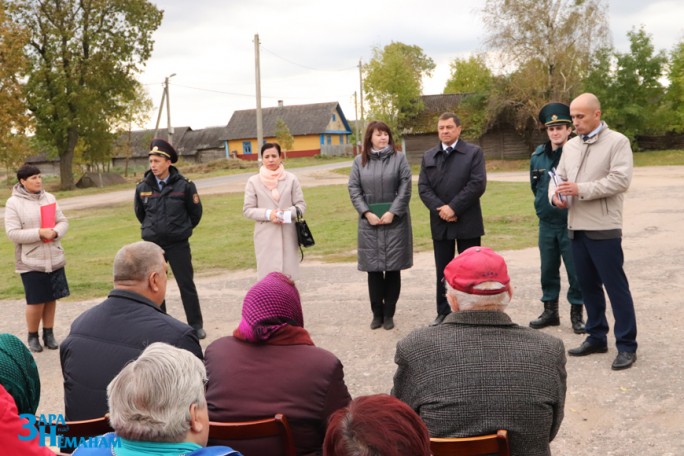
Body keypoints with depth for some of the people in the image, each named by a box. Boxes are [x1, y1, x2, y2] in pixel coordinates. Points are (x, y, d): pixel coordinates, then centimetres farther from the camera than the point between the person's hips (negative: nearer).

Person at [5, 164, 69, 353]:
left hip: (54, 259, 4)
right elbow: (12, 233, -13)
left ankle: (49, 334, 24)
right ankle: (33, 336, 20)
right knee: (36, 301, 0)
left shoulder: (49, 198, 6)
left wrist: (55, 232, -15)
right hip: (31, 262, -4)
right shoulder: (14, 203, -8)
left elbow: (63, 222, 7)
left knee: (51, 298, 10)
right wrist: (39, 233, -21)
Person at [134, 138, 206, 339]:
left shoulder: (184, 185, -10)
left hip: (178, 244, -2)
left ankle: (196, 325, 14)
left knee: (187, 285, 4)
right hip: (152, 245, 3)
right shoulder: (142, 187, -3)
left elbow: (196, 212, 3)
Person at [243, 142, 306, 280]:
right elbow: (247, 210, 1)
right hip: (266, 237, -1)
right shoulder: (253, 181, 1)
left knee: (289, 276, 4)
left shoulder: (291, 179, 4)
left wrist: (288, 213, -15)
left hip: (287, 235, 1)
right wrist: (268, 214, -15)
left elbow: (301, 205, 6)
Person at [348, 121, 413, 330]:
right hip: (369, 222, 1)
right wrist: (367, 213, -9)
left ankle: (389, 314, 12)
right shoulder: (360, 160, 6)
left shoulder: (399, 158, 2)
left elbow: (405, 188, -3)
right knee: (373, 269, 4)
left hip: (395, 220, -1)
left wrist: (392, 213, -12)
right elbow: (353, 189, 3)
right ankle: (377, 313, 14)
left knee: (393, 268, 2)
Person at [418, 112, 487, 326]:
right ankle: (443, 312, 18)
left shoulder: (474, 152, 0)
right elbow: (423, 188, 3)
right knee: (443, 271, 9)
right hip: (440, 223, 3)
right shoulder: (428, 156, 12)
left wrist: (453, 207, -17)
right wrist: (440, 209, -13)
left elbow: (478, 184, -11)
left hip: (467, 222, -3)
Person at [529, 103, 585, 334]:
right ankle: (550, 311, 26)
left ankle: (576, 313, 16)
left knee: (575, 271, 3)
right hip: (546, 223, 5)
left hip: (572, 223, -5)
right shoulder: (538, 155, 5)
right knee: (548, 270, 13)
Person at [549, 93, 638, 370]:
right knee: (588, 285, 13)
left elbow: (621, 180, -15)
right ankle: (596, 337, 25)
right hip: (576, 227, 6)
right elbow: (559, 176, 17)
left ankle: (626, 345, 6)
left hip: (604, 228, -6)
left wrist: (581, 189, -19)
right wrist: (555, 195, -6)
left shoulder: (617, 142, -6)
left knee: (615, 286, -1)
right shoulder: (570, 146, 13)